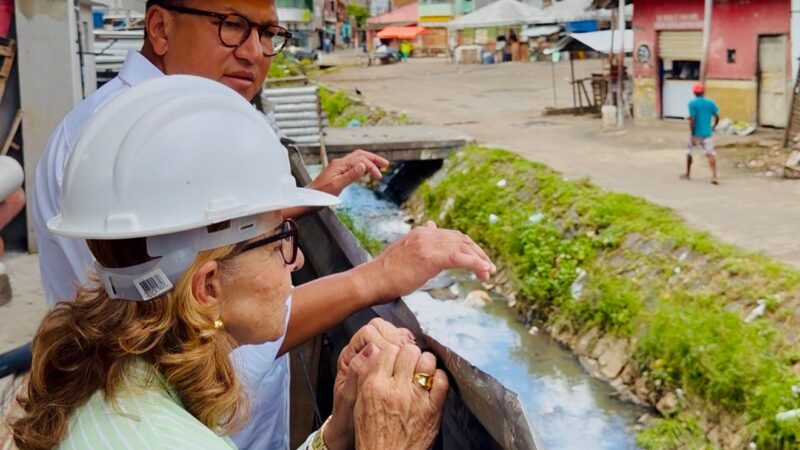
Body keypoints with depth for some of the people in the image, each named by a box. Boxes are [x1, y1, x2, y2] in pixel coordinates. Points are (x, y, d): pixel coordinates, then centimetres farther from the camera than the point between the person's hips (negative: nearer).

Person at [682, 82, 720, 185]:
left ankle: (688, 174, 30)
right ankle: (714, 176, -20)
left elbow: (692, 120, -14)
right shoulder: (710, 102, 2)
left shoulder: (692, 103, -8)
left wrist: (692, 135, -14)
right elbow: (717, 117, 2)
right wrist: (713, 127, 20)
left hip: (696, 133, -2)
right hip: (707, 133, 2)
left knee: (689, 152, 19)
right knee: (710, 154, -3)